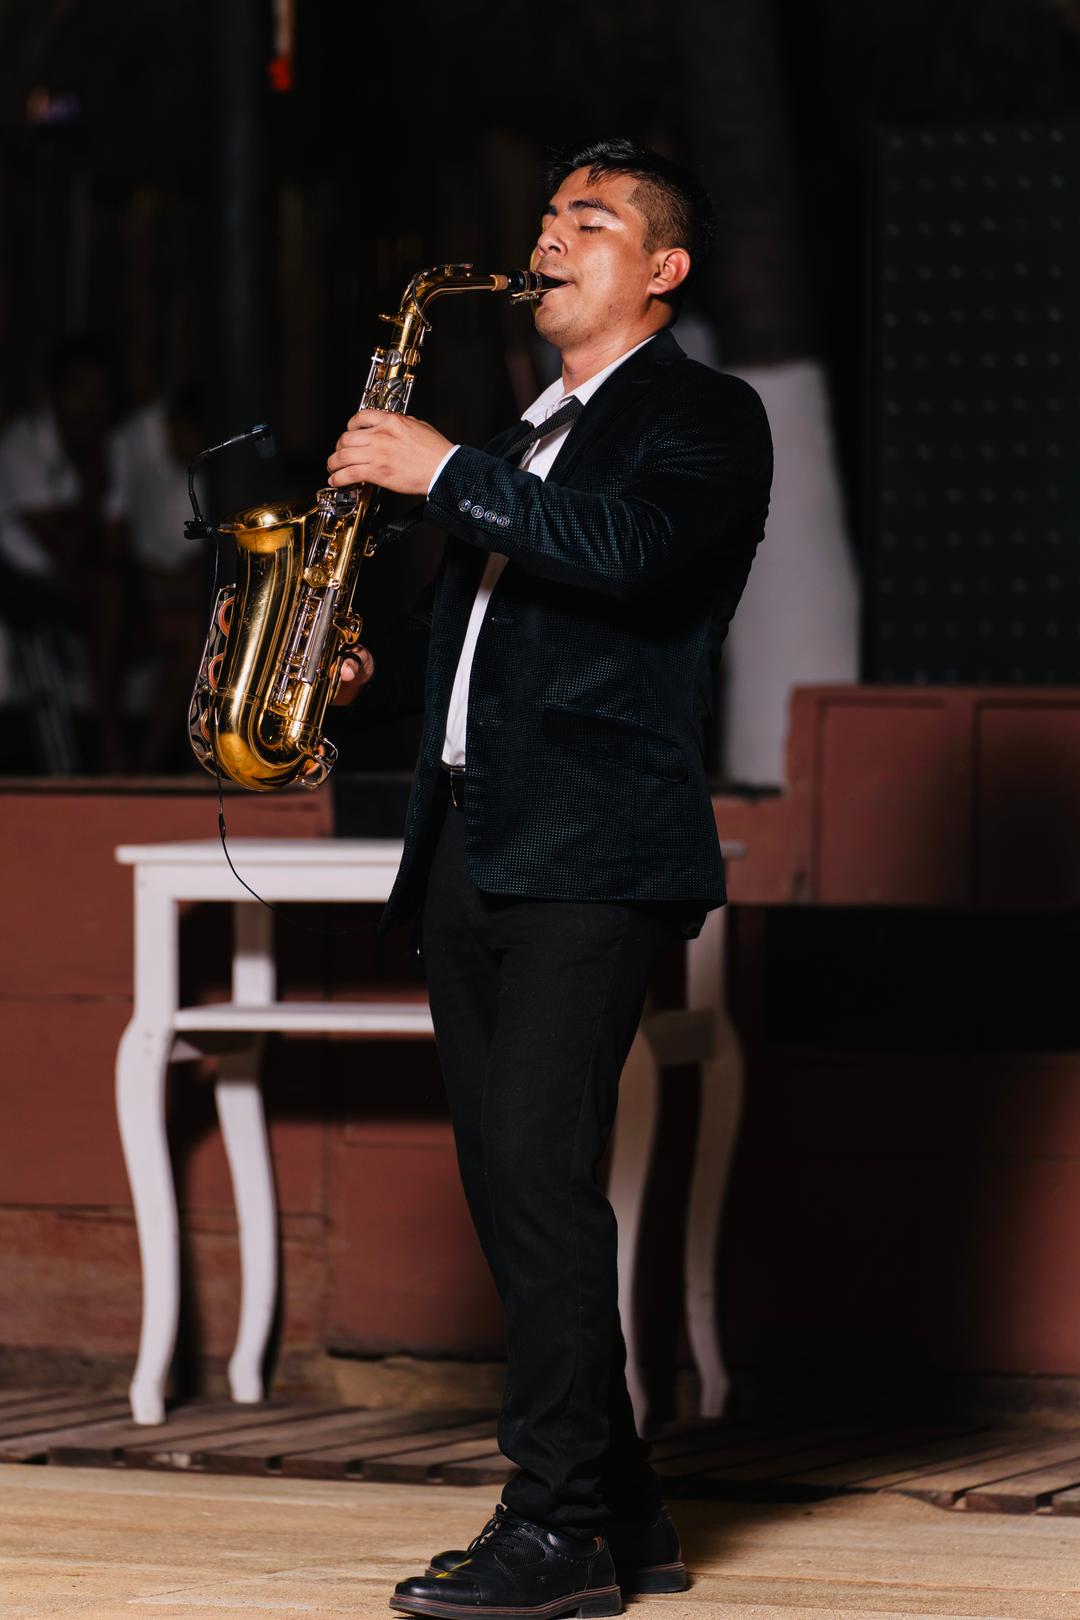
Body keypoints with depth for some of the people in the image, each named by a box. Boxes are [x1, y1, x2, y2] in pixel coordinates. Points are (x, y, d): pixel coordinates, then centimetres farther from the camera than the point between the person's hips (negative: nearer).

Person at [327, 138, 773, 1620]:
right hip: (472, 846, 8)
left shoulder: (705, 417, 1)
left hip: (595, 851, -8)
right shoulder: (530, 437, 25)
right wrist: (372, 672, 8)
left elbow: (631, 552, -19)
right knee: (508, 1182, 5)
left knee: (538, 1163, -17)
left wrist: (445, 475, -15)